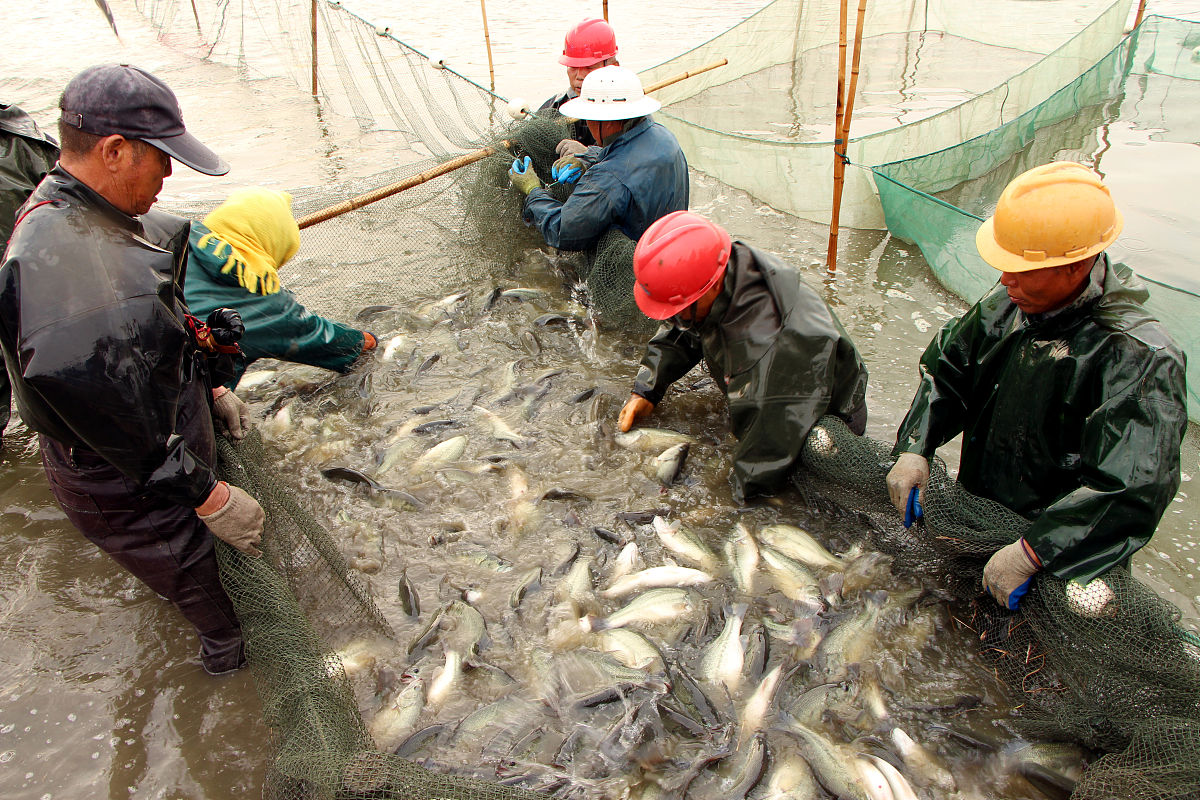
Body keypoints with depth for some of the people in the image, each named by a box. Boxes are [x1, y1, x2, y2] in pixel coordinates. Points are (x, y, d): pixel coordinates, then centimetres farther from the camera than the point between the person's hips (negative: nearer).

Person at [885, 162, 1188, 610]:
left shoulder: (1141, 359, -24)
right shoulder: (1008, 305, -4)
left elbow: (1131, 490, -29)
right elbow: (946, 370, 7)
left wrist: (1029, 555, -31)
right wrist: (914, 449, -9)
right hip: (975, 514, 6)